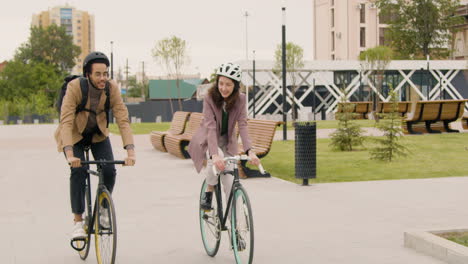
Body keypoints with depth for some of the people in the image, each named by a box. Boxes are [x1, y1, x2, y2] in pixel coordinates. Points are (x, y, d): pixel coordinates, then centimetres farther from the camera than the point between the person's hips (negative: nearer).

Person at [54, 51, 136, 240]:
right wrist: (69, 154, -49)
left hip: (98, 134, 3)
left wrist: (130, 151, -38)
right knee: (78, 172, -22)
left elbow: (122, 119, -26)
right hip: (74, 134, -2)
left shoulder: (112, 88, -22)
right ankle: (78, 221, -9)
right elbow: (66, 121, -37)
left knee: (109, 171, -14)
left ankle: (103, 207, 14)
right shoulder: (75, 87, -30)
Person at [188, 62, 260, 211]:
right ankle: (208, 193, -13)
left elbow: (242, 126, -22)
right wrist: (214, 154, -46)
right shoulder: (210, 98, -23)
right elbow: (210, 127, -33)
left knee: (231, 186, -7)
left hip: (227, 143, 3)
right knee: (218, 158, -36)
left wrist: (249, 151, -38)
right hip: (207, 141, -2)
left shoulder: (240, 100, -15)